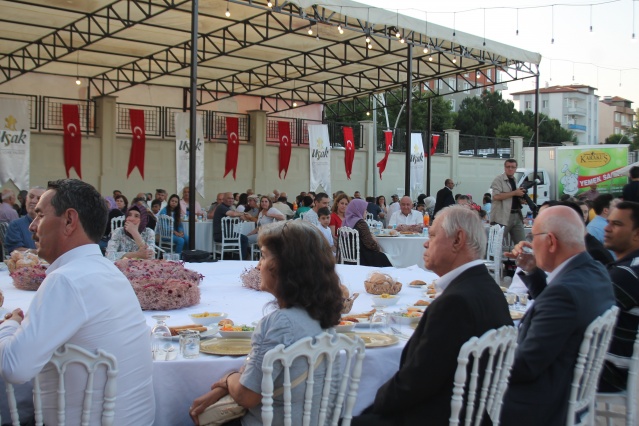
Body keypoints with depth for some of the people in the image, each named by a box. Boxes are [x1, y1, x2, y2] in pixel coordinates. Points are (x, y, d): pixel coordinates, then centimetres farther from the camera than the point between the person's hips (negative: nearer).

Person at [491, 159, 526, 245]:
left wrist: (521, 196, 7)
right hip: (502, 217, -7)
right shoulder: (498, 180, -5)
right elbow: (496, 196, -21)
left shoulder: (515, 181, 20)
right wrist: (515, 193, -15)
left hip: (517, 215, 8)